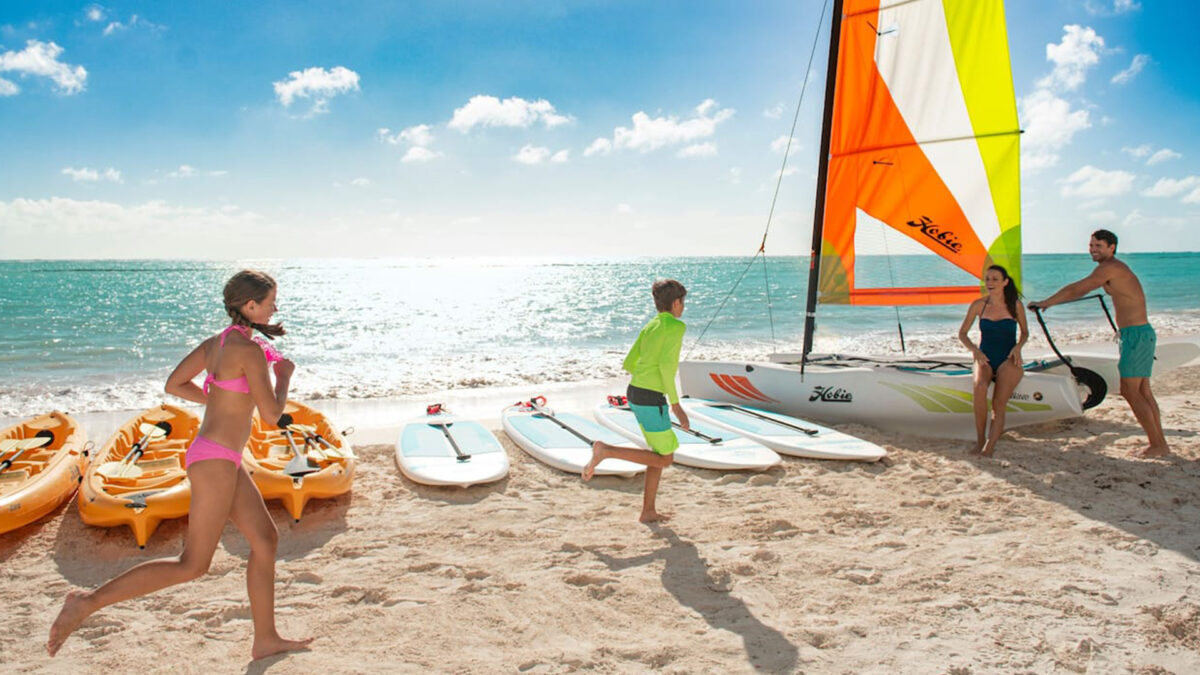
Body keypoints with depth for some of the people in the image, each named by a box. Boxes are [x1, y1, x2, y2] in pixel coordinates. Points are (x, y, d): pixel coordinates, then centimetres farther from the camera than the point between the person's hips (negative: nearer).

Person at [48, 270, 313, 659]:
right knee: (193, 565, -2)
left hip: (221, 458, 10)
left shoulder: (216, 342, 9)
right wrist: (284, 375, 2)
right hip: (215, 461, -10)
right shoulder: (249, 351, -17)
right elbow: (271, 414, -14)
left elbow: (174, 385, 15)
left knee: (265, 539, 12)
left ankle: (266, 640, 20)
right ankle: (89, 601, 3)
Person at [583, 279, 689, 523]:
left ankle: (648, 512, 21)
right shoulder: (677, 326, -8)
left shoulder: (649, 326, 15)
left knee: (660, 454, 18)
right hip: (651, 399, -9)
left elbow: (628, 363, 15)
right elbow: (666, 363, -21)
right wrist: (676, 404, -18)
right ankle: (605, 450, -12)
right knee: (663, 460, 2)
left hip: (634, 393, 9)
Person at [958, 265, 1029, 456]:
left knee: (999, 403, -27)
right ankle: (980, 439, -23)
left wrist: (1018, 347, -5)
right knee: (980, 386, -33)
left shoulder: (1015, 305, 2)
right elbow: (962, 334, 11)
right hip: (985, 359, 1)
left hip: (1008, 360, -1)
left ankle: (990, 444, -30)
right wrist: (975, 350, -7)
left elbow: (1025, 332, 16)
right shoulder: (978, 305, 5)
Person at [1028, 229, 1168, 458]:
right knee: (1142, 391, 13)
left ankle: (1157, 445, 0)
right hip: (1142, 334, 10)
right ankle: (1160, 443, 18)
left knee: (1130, 391, -5)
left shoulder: (1109, 268, -13)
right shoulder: (1115, 268, 17)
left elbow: (1076, 289, -16)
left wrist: (1045, 302, -10)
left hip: (1136, 335, -10)